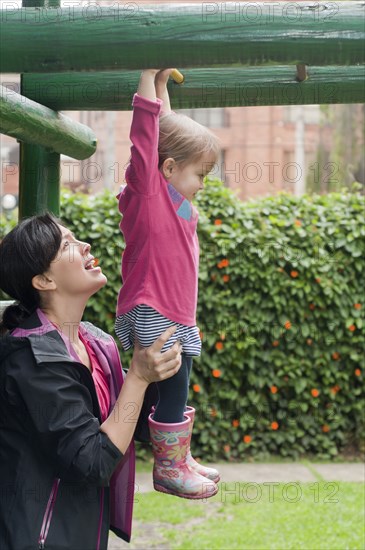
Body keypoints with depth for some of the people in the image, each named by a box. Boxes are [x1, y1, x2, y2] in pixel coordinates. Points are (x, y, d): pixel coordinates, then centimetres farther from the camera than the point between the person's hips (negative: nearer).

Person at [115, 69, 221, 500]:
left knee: (177, 391, 19)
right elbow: (145, 137, -23)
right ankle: (167, 468, 13)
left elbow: (168, 129, 21)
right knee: (171, 391, -1)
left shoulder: (174, 197, 11)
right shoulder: (148, 193, -11)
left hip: (176, 317, 9)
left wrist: (163, 82, 21)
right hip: (153, 317, -9)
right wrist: (149, 77, -23)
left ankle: (178, 458, 32)